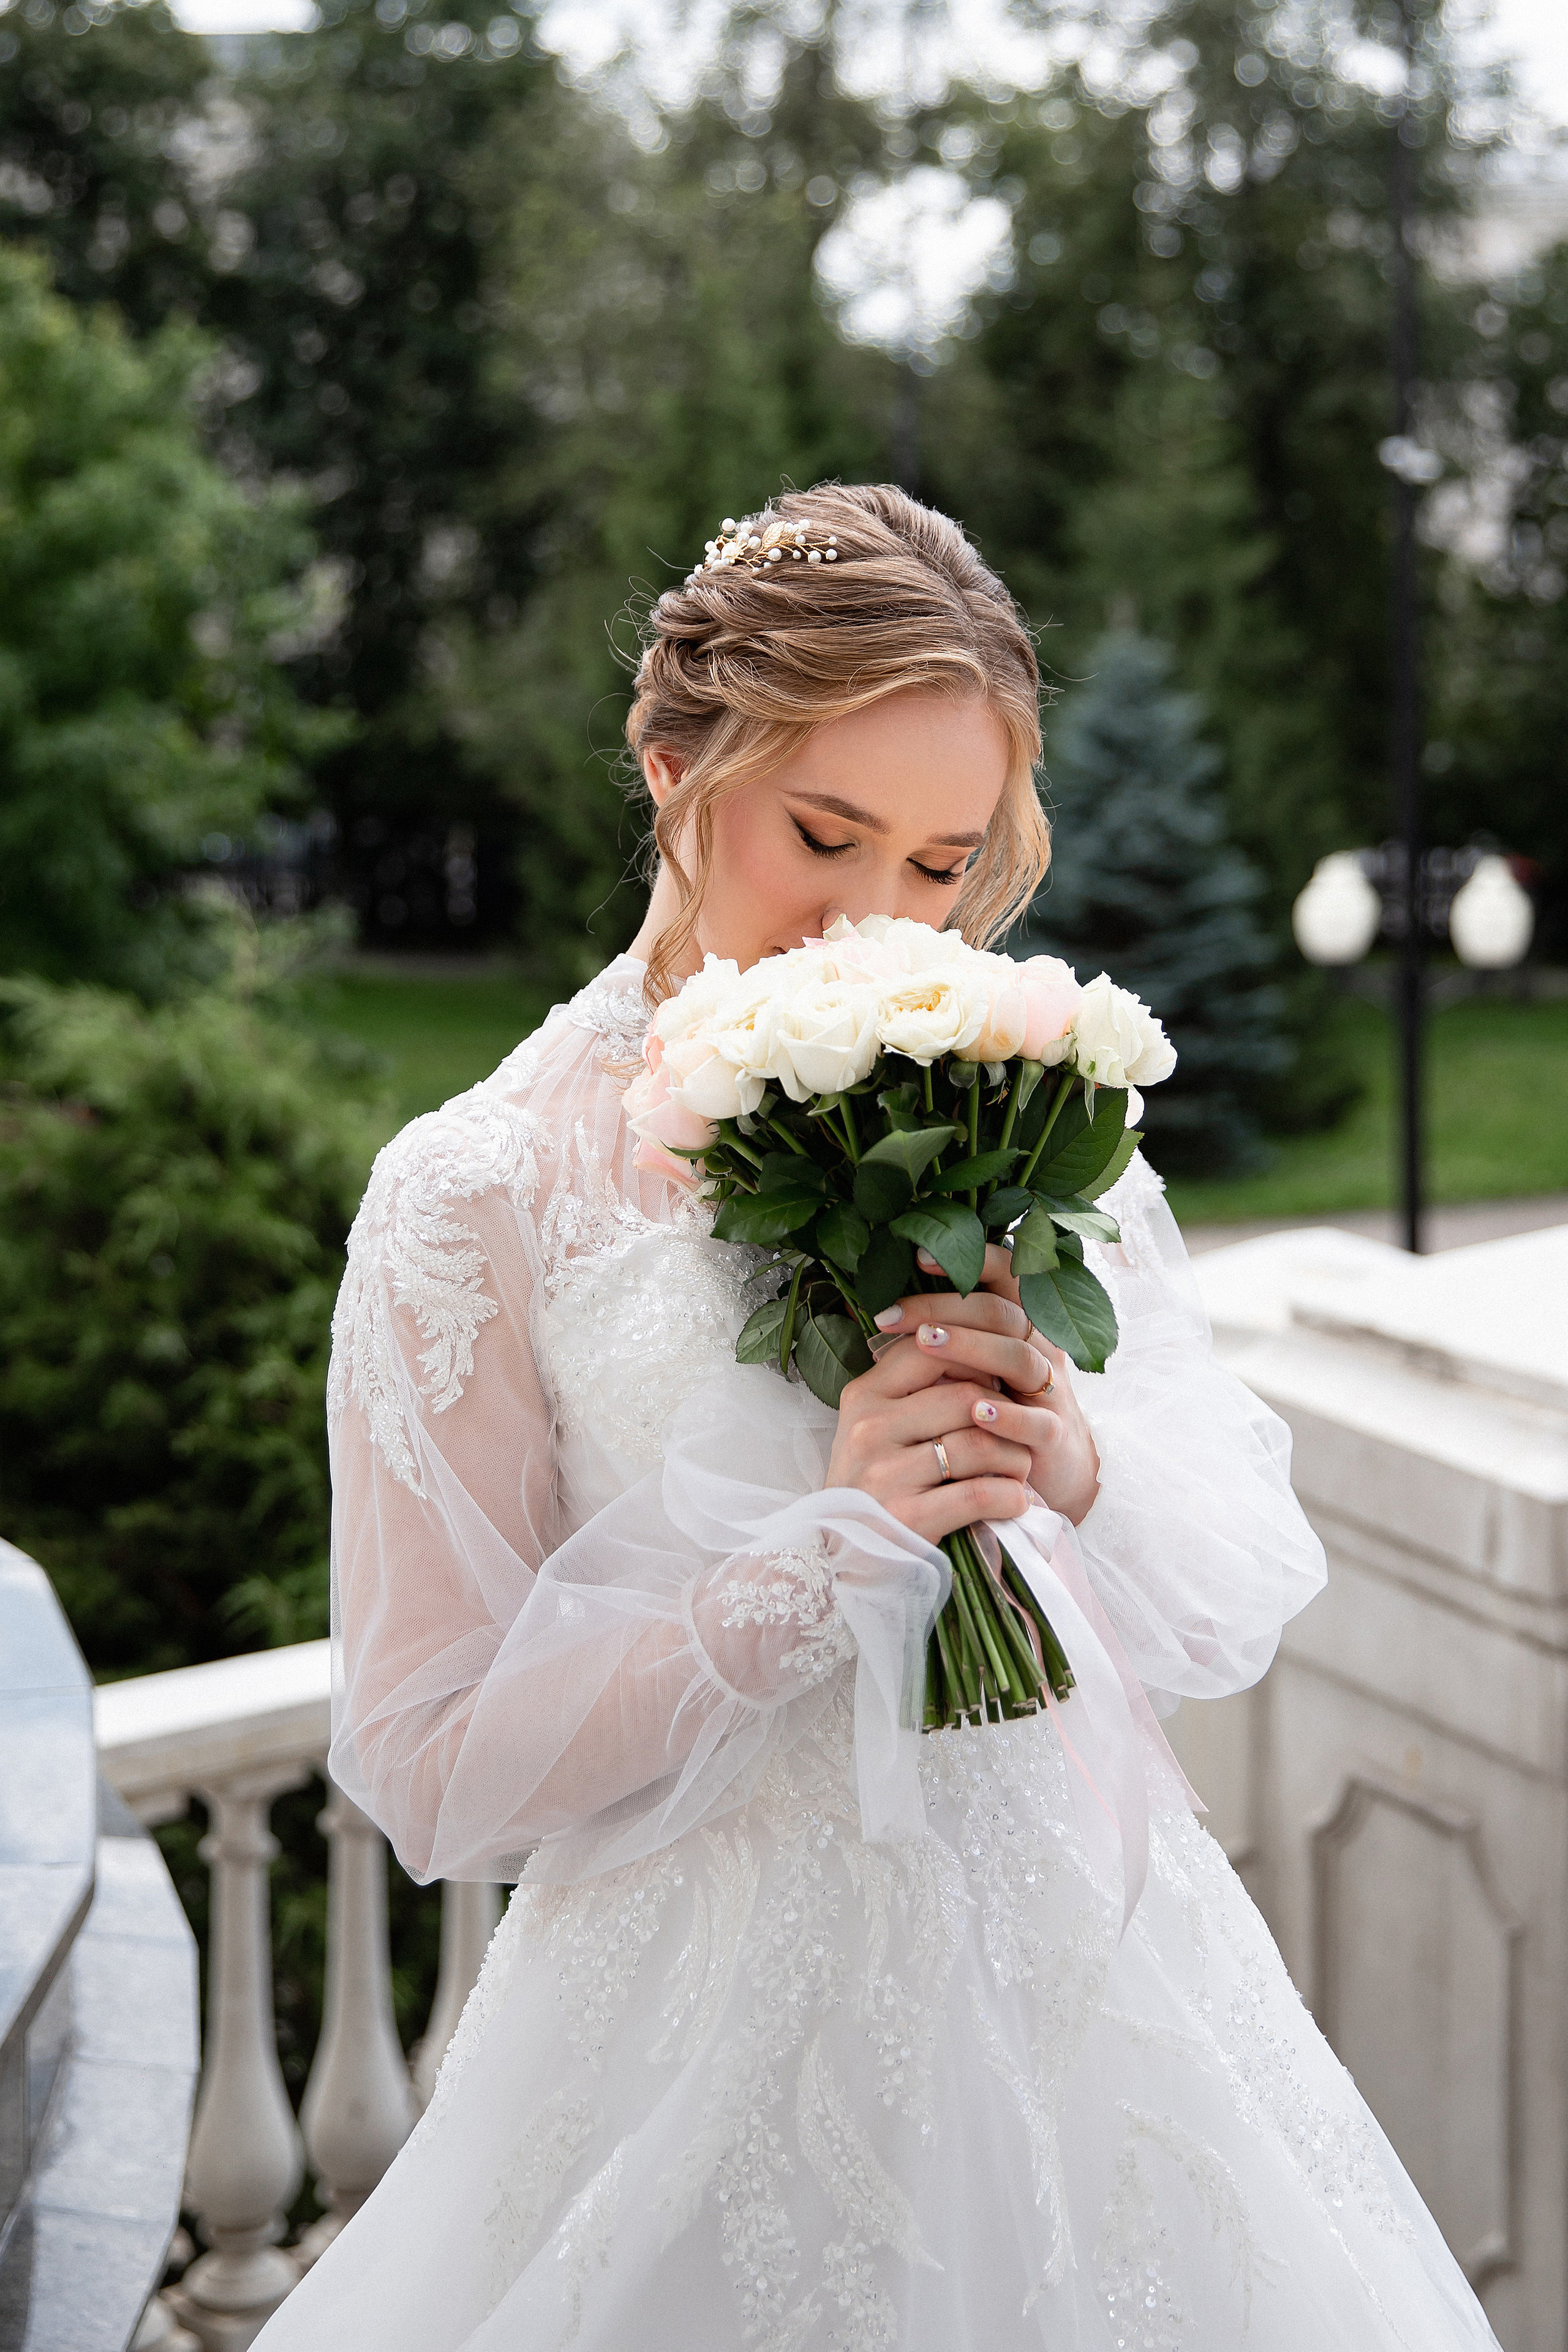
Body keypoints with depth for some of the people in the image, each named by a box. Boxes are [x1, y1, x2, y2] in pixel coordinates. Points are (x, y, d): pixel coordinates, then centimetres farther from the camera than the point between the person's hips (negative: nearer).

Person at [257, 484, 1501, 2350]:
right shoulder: (483, 1196, -9)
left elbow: (1249, 1580, 4)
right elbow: (434, 1771, -11)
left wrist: (1084, 1481, -17)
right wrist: (828, 1547, -20)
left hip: (1091, 1978, 4)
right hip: (730, 2039, -3)